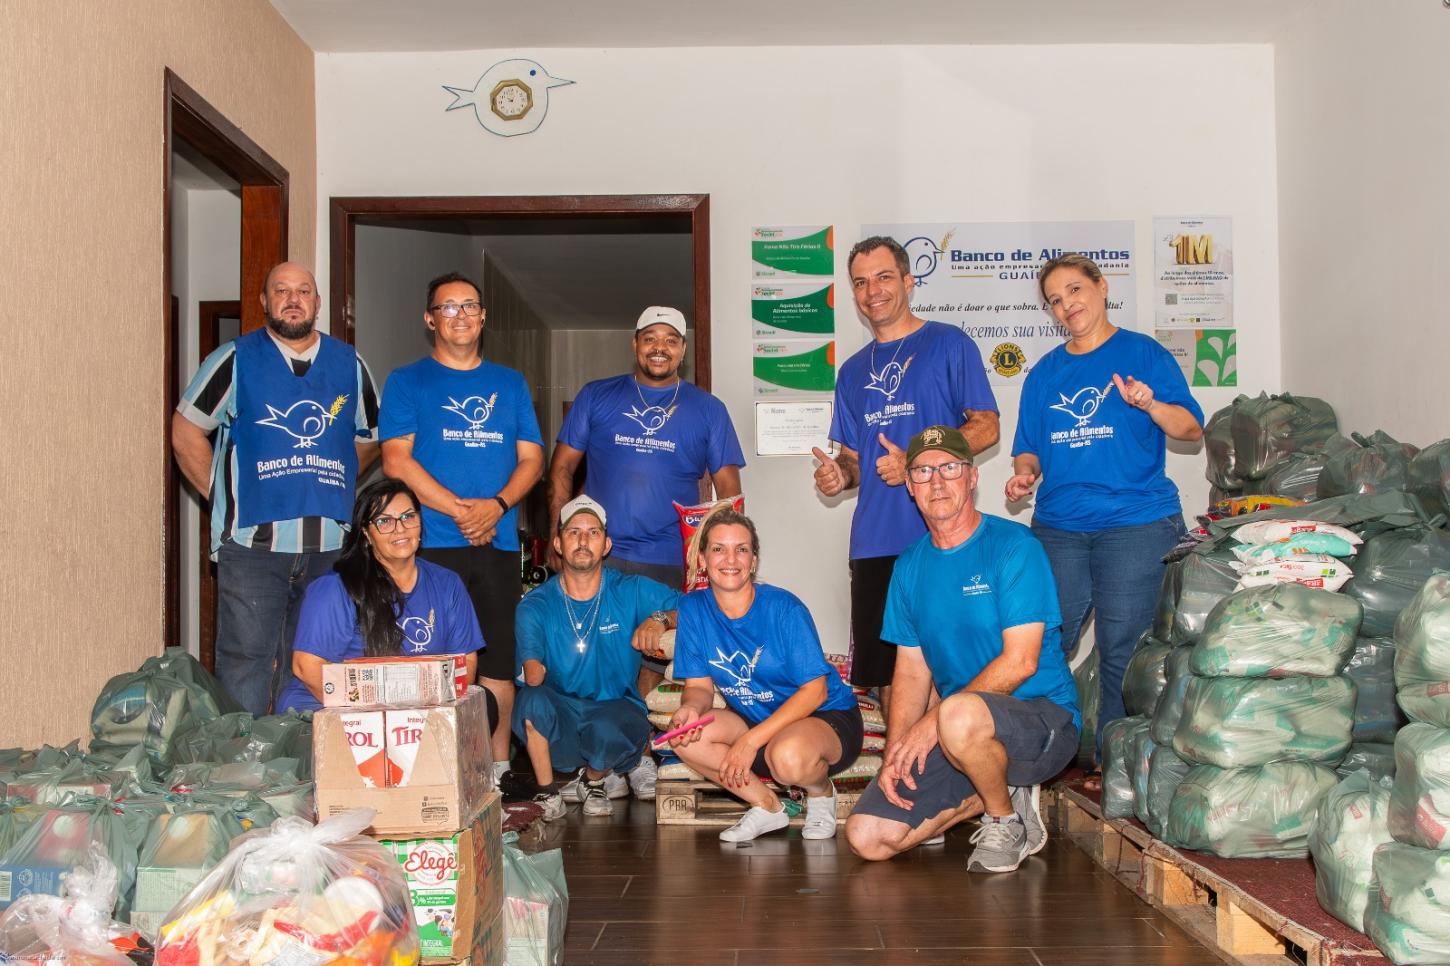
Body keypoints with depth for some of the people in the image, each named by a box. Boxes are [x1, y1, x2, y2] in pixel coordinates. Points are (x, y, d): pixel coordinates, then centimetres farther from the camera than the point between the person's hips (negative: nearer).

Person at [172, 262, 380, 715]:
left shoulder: (349, 364, 11)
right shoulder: (236, 359, 2)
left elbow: (368, 440, 22)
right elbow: (185, 431, 4)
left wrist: (323, 486, 11)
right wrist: (226, 496, 0)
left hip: (330, 546, 4)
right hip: (253, 544, -3)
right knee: (245, 668, -4)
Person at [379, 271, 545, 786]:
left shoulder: (510, 383, 17)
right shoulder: (407, 382, 7)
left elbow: (531, 458, 11)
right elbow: (397, 459, -4)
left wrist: (497, 504, -9)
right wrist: (459, 509, -13)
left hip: (499, 543, 3)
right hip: (432, 543, -3)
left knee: (498, 662, 4)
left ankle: (499, 769, 12)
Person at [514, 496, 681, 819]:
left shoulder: (631, 592, -1)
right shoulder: (535, 606, -1)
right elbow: (532, 670, -14)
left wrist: (660, 619, -21)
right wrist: (533, 669, -39)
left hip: (617, 709, 0)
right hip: (560, 713, 1)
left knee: (608, 731, -35)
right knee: (532, 699, -32)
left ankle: (595, 778, 4)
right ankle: (547, 792, -7)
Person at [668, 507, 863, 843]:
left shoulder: (784, 608, -20)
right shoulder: (693, 608, -6)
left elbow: (815, 690, -20)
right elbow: (700, 685, -2)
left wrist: (752, 740, -26)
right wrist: (691, 709, -28)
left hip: (825, 717, -5)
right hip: (753, 720, 5)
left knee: (788, 755, -38)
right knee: (683, 735, -20)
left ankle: (821, 791, 1)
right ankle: (767, 806, -1)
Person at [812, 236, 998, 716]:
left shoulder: (949, 344, 2)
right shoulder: (854, 370, 19)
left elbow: (986, 427, -5)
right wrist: (840, 474, -1)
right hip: (875, 542, 5)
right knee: (884, 669, 8)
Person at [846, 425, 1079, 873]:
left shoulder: (1014, 546, -10)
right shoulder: (910, 566, 9)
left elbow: (1020, 662, -17)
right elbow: (911, 669, 9)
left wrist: (932, 720, -19)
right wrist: (896, 752, -6)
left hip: (1043, 719, -6)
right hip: (958, 735, 6)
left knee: (960, 715, -40)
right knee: (867, 837, -6)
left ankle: (1006, 821, -9)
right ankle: (1001, 792, 11)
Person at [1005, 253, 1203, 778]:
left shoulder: (1143, 353, 4)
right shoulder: (1044, 372, 17)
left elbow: (1190, 427, -2)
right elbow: (1029, 448, 20)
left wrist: (1150, 404, -21)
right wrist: (1025, 473, -2)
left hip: (1135, 523, -4)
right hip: (1057, 527, 4)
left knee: (1121, 650, -5)